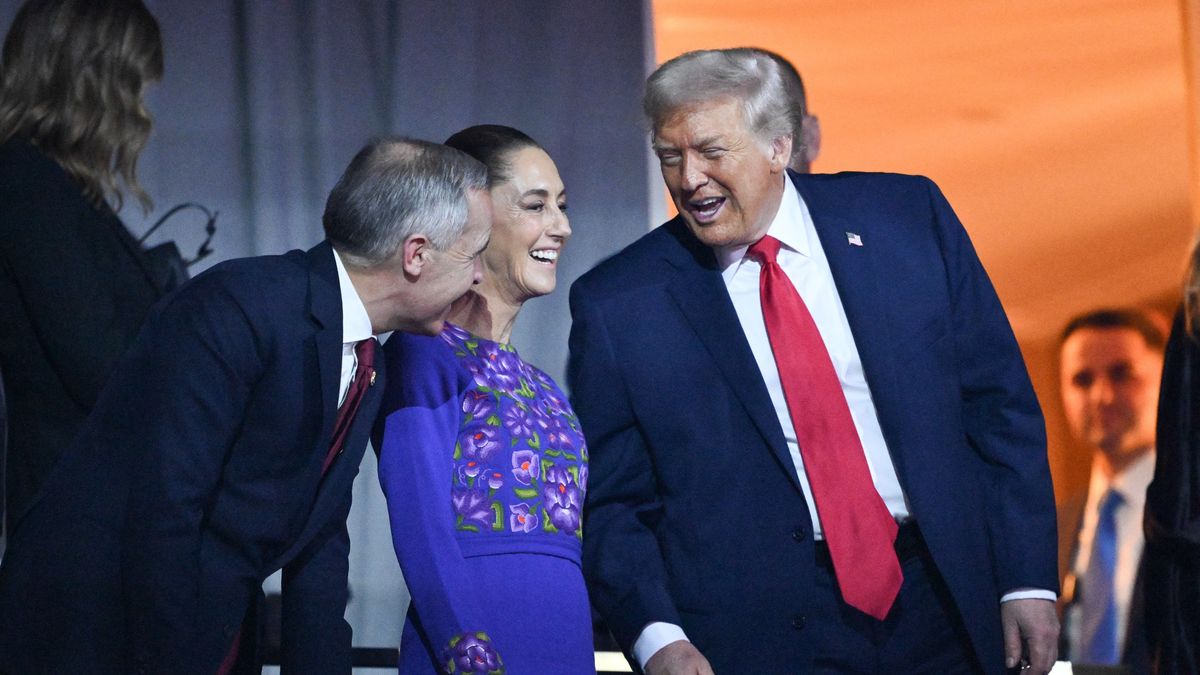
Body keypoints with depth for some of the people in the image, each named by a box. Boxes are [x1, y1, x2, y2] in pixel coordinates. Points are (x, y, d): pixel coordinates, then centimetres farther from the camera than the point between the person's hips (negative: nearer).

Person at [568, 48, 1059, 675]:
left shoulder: (907, 216, 0)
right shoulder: (616, 306, -4)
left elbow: (999, 404, 3)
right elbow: (609, 502, -1)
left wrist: (1028, 579, -2)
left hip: (942, 605, 2)